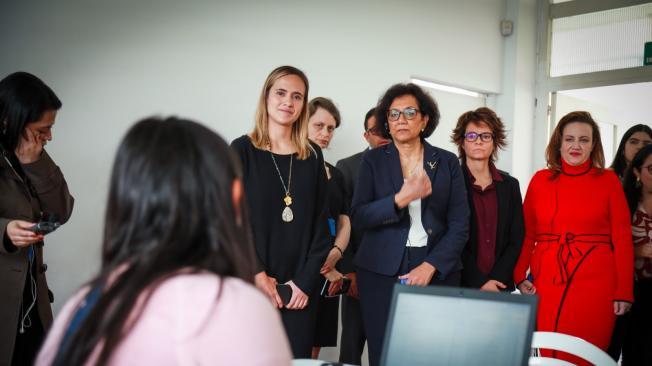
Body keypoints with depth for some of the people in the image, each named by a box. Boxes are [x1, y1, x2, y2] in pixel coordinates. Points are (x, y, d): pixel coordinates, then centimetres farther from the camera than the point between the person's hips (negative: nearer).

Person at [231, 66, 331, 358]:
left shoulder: (313, 156, 7)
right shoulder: (242, 150, -1)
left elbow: (320, 222, 5)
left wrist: (305, 280, -5)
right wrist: (257, 274, -12)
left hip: (300, 285, 2)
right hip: (250, 282, -2)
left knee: (297, 356, 6)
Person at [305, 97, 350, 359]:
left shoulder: (336, 175, 18)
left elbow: (344, 222, 15)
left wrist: (336, 254, -5)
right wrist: (317, 263, -12)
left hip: (328, 273, 6)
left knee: (314, 347, 7)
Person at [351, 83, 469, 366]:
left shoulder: (447, 162, 6)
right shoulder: (373, 160, 5)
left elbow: (459, 225, 1)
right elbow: (358, 218, -4)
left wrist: (429, 267, -11)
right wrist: (401, 198, -19)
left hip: (438, 272, 1)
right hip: (381, 272, 0)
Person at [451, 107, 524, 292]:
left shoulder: (510, 185, 7)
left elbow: (516, 240, 5)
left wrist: (495, 279, -7)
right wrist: (480, 282, -12)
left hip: (500, 285, 3)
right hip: (459, 284, -3)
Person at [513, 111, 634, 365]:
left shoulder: (608, 180, 3)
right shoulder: (540, 180, 7)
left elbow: (622, 237, 0)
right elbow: (527, 233, 7)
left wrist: (624, 292, -6)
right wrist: (519, 276, -4)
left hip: (595, 283, -1)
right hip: (547, 282, 2)